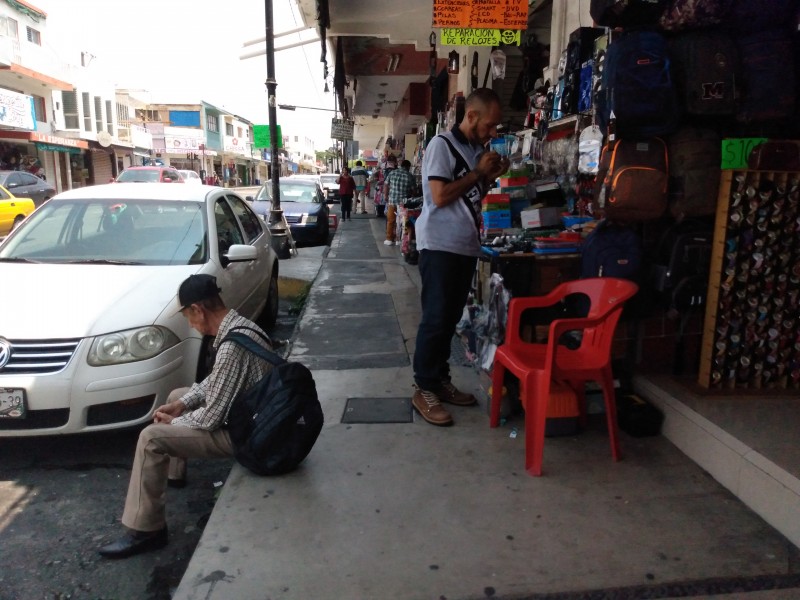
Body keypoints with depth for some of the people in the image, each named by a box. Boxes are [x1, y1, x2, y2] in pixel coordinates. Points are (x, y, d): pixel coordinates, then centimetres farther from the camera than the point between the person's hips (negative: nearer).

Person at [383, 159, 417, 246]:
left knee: (390, 221, 11)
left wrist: (386, 197, 13)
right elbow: (413, 191, -2)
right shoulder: (410, 176, -4)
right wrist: (410, 199, 16)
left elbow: (385, 186, 4)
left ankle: (389, 239, 14)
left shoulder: (392, 173, 3)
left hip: (392, 201, 2)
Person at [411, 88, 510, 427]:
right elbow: (441, 196, -18)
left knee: (450, 318, 12)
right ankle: (423, 389, 4)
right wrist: (478, 173, -9)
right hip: (440, 246, -8)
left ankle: (440, 380, 22)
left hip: (466, 246, 8)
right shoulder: (442, 145, -9)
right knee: (435, 318, -5)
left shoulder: (476, 150, 14)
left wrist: (490, 177, 6)